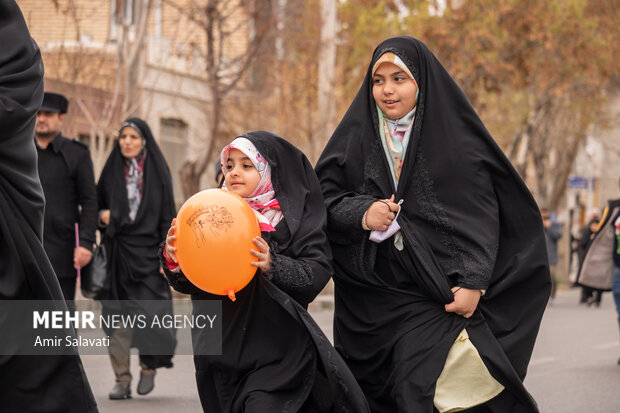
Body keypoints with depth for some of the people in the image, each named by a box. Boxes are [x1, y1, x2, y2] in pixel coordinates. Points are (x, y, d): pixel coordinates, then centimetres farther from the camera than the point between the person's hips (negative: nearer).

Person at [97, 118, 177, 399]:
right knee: (118, 315, -2)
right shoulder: (112, 170, 8)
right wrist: (102, 215, -6)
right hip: (117, 251, 2)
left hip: (147, 249, -2)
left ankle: (149, 365, 18)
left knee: (148, 311, -9)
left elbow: (167, 215, -1)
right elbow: (97, 204, 17)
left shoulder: (157, 171, 2)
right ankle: (122, 380, 3)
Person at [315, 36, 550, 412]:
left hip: (438, 297, -3)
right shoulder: (357, 137, 10)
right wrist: (361, 213, -10)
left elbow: (483, 216, -3)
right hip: (370, 301, 3)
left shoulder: (457, 137, 1)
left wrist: (473, 282, -13)